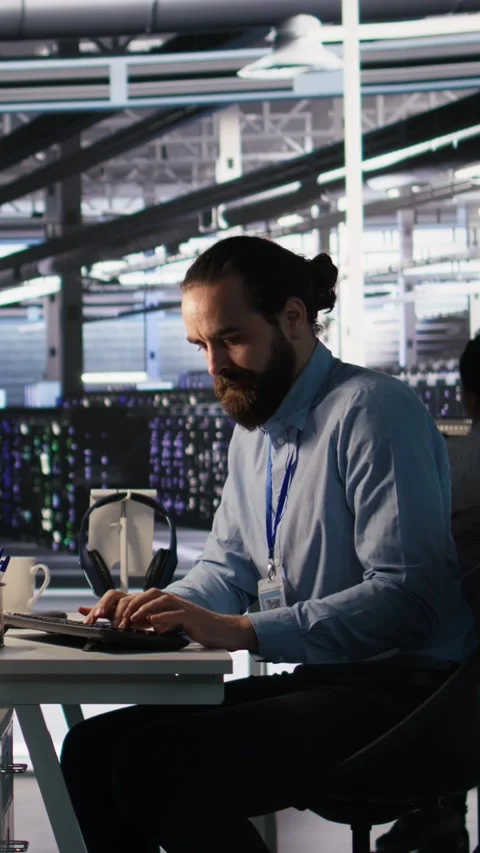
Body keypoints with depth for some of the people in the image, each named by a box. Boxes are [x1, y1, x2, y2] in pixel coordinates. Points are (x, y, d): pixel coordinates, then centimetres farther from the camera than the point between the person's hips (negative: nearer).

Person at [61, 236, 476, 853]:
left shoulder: (372, 410, -14)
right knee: (92, 750, -4)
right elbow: (227, 564, 23)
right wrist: (163, 607, 0)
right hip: (310, 684, 9)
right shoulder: (252, 430, 16)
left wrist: (243, 631, -24)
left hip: (399, 692, -9)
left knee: (162, 770, -26)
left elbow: (407, 593, -22)